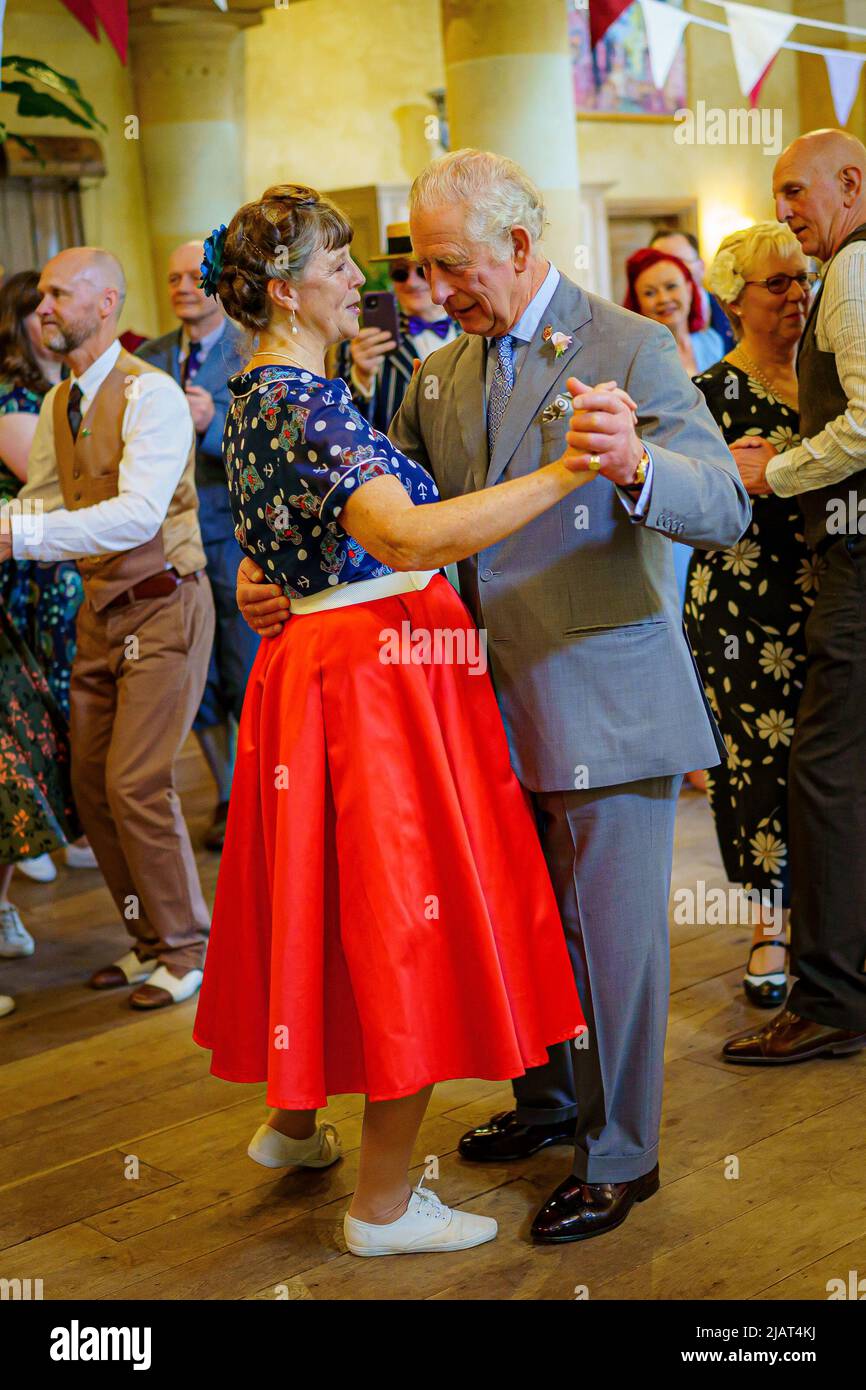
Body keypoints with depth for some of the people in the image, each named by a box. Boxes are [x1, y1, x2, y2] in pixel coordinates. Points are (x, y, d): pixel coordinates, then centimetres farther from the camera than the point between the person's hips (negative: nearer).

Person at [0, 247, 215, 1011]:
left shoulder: (151, 394, -17)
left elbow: (138, 513, -29)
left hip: (162, 606, -8)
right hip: (102, 607, 8)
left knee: (137, 784, -9)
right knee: (91, 780, 9)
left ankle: (186, 949, 9)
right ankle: (150, 941, 25)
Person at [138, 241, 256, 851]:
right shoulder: (149, 358, 9)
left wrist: (214, 424, -29)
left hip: (236, 533, -5)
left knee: (249, 683, 1)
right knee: (196, 682, 12)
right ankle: (229, 796, 27)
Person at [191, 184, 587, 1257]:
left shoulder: (260, 394, 13)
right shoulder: (302, 401, -19)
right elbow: (405, 536, -33)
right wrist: (565, 473, -35)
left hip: (324, 660, 10)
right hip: (376, 674, -10)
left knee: (331, 900, 21)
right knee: (404, 912, -2)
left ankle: (294, 1118, 37)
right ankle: (384, 1206, 9)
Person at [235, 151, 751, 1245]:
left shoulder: (630, 350, -11)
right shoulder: (439, 376, 10)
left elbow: (727, 507, -19)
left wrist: (635, 465, -41)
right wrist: (271, 568, -4)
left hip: (607, 703, -7)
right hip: (501, 704, 7)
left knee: (610, 933, 3)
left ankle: (619, 1155, 21)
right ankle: (549, 1102, 42)